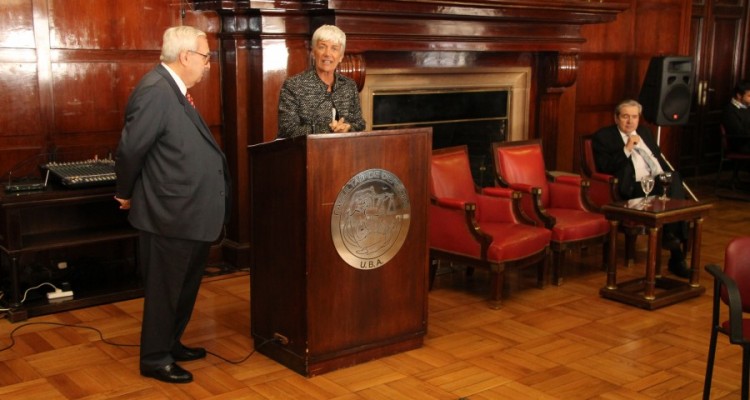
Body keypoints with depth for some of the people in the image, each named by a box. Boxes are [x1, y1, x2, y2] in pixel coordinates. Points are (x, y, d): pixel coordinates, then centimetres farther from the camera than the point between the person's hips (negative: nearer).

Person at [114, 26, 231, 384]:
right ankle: (154, 358, 20)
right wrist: (126, 195, -5)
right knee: (165, 288, 5)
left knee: (185, 285, 20)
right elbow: (131, 149, -19)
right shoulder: (156, 90, -20)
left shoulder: (175, 90, 11)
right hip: (170, 214, -10)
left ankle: (170, 344, 36)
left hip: (188, 211, 10)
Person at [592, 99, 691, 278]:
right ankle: (676, 253, -28)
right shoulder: (603, 136, 6)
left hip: (661, 181, 6)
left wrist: (670, 178, 8)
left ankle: (671, 235, -24)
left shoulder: (645, 132, 26)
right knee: (672, 189, -31)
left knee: (675, 178, -29)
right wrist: (626, 149, -12)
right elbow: (603, 167, -6)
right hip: (635, 186, -6)